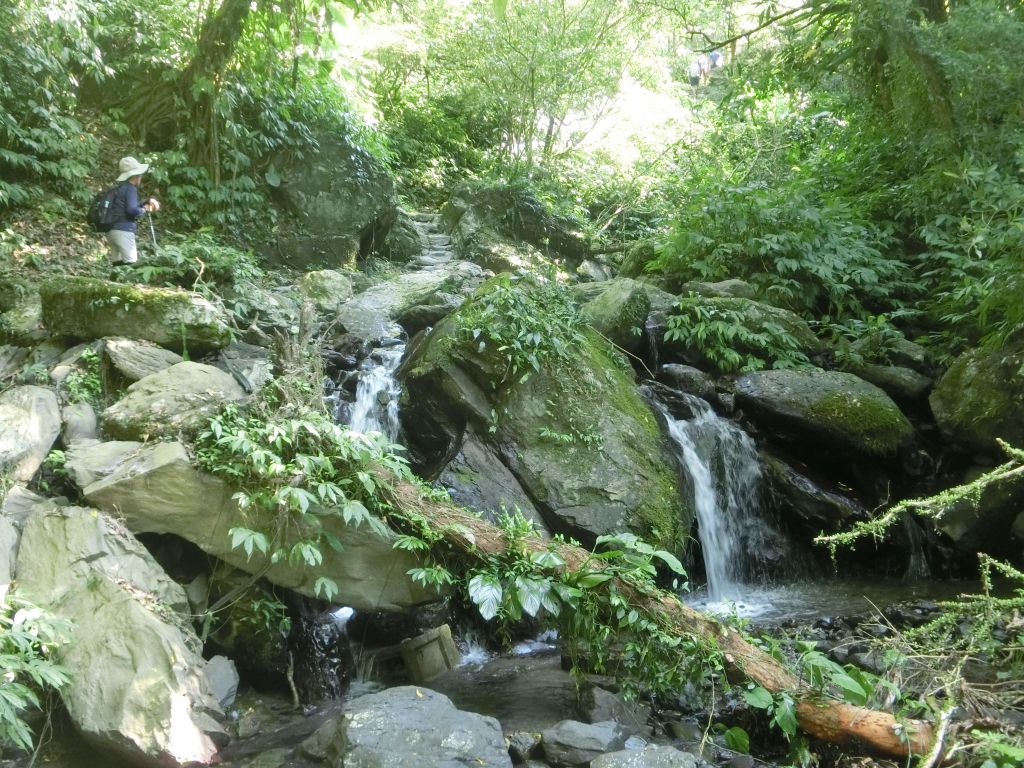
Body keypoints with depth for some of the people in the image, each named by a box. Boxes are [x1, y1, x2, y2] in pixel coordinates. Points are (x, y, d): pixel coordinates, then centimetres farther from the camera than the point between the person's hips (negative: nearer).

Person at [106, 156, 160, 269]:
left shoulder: (121, 188, 21)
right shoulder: (130, 188, -7)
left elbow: (130, 207, 26)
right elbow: (133, 210, -19)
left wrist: (149, 201, 14)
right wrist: (145, 209, -1)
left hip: (112, 231, 9)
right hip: (123, 231, -9)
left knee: (118, 266, 9)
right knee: (131, 265, -11)